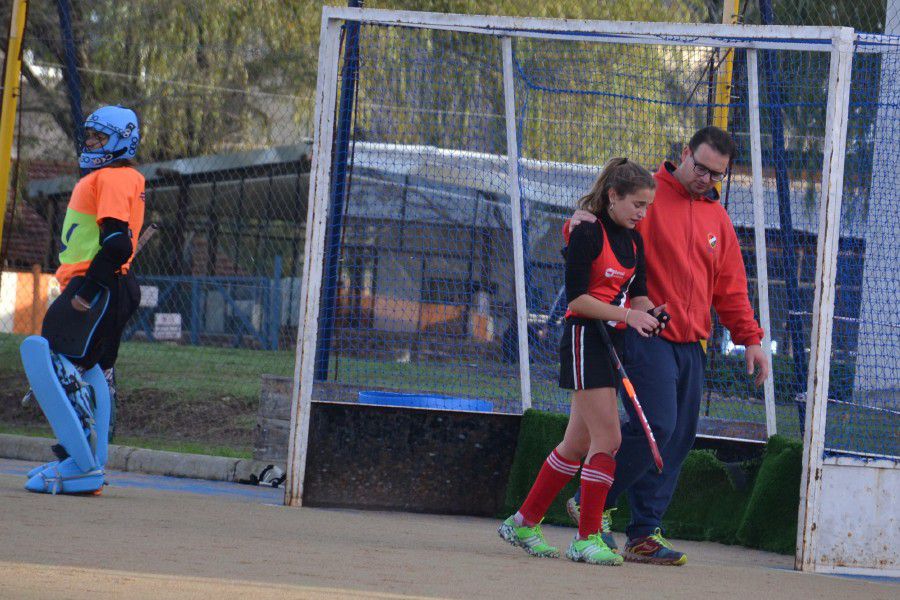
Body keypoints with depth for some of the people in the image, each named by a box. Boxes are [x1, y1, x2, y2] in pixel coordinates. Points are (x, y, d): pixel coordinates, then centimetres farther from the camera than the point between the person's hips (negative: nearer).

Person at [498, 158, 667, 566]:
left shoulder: (633, 241, 12)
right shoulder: (587, 233, -13)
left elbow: (637, 292, 15)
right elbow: (577, 298, -17)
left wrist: (649, 314, -5)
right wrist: (626, 315, -22)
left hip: (612, 343, 9)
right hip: (584, 338, -9)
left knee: (579, 443, 12)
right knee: (607, 439, -13)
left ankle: (523, 523, 23)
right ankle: (587, 539, -9)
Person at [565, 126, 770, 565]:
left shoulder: (717, 218, 20)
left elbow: (730, 288, 23)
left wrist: (749, 338, 13)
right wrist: (579, 222, -28)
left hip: (692, 344, 7)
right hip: (648, 334, -7)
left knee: (679, 438, 3)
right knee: (656, 426, -18)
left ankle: (645, 534, 7)